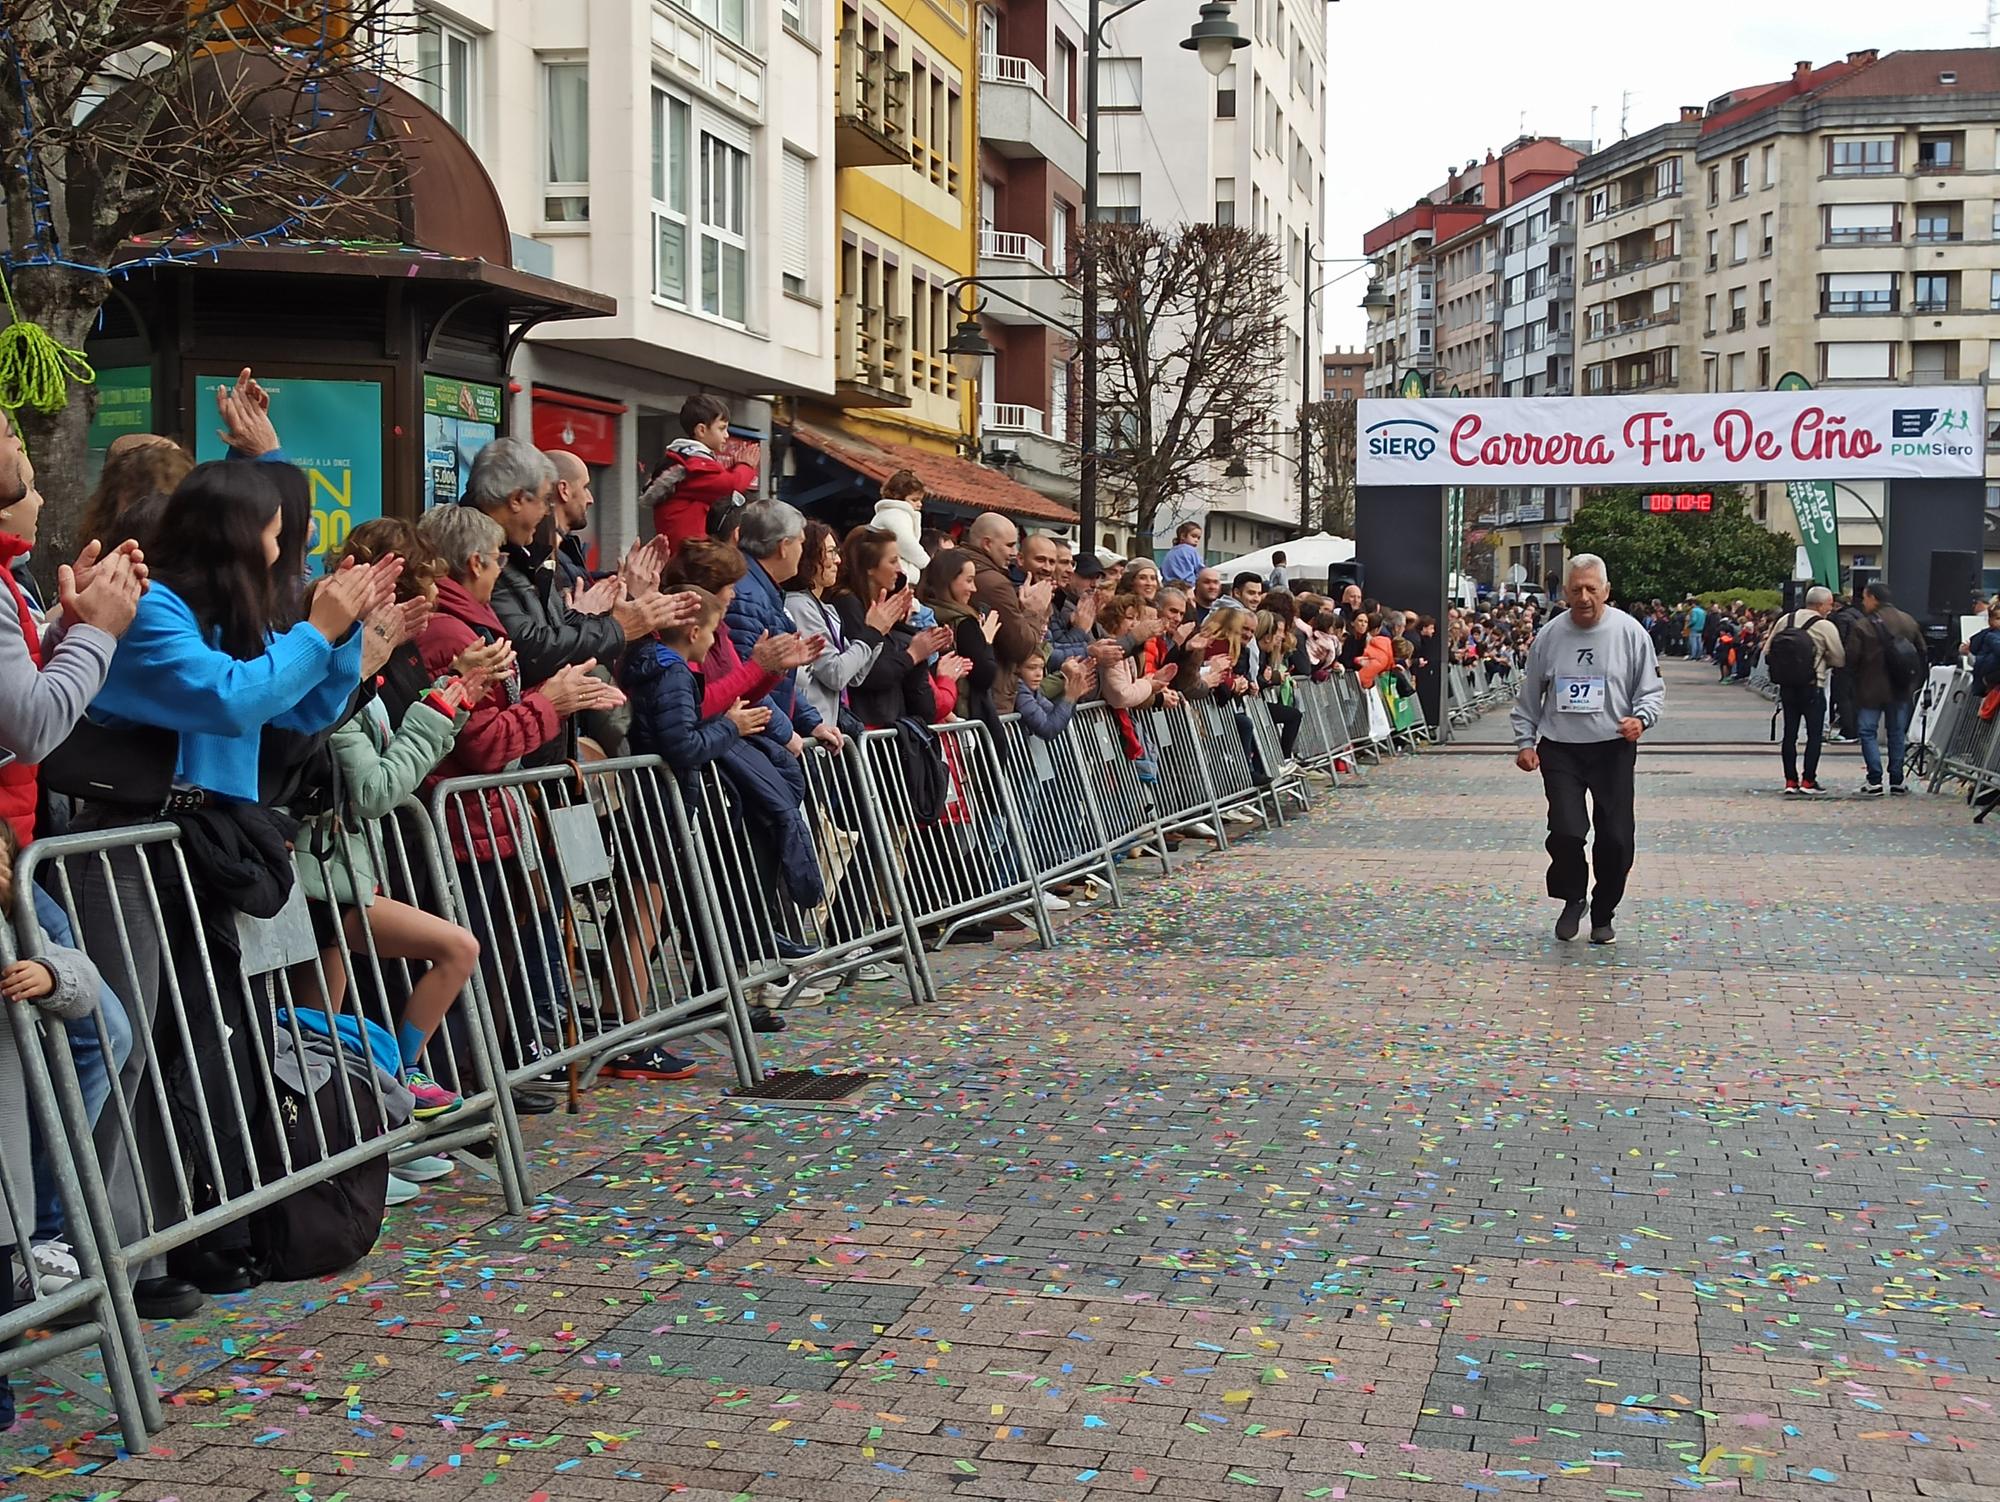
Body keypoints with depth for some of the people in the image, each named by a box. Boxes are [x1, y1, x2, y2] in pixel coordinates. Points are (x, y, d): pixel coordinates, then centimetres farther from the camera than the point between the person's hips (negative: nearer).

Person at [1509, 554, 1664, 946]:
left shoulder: (1629, 632, -2)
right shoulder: (1549, 636, 2)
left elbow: (1652, 689, 4)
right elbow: (1529, 696, 12)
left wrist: (1641, 719, -15)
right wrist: (1525, 741, 5)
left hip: (1614, 750, 0)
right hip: (1560, 749, 0)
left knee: (1616, 839, 2)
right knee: (1566, 832, -13)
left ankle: (1603, 913, 23)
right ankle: (1571, 899, 15)